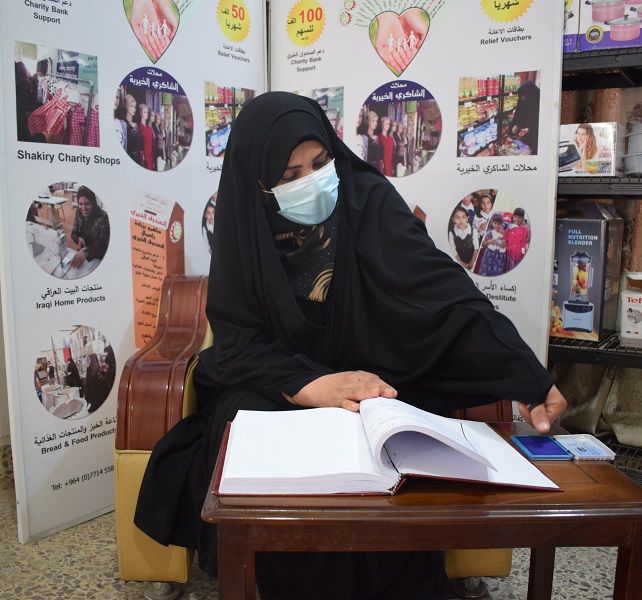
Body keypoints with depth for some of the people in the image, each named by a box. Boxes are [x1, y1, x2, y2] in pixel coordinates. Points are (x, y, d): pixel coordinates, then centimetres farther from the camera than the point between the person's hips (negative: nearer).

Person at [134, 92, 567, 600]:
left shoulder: (367, 200, -11)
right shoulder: (245, 228, -7)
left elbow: (443, 290, -22)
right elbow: (237, 340, -12)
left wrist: (528, 378, -35)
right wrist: (310, 385, -32)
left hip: (368, 378, -1)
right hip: (277, 384, 1)